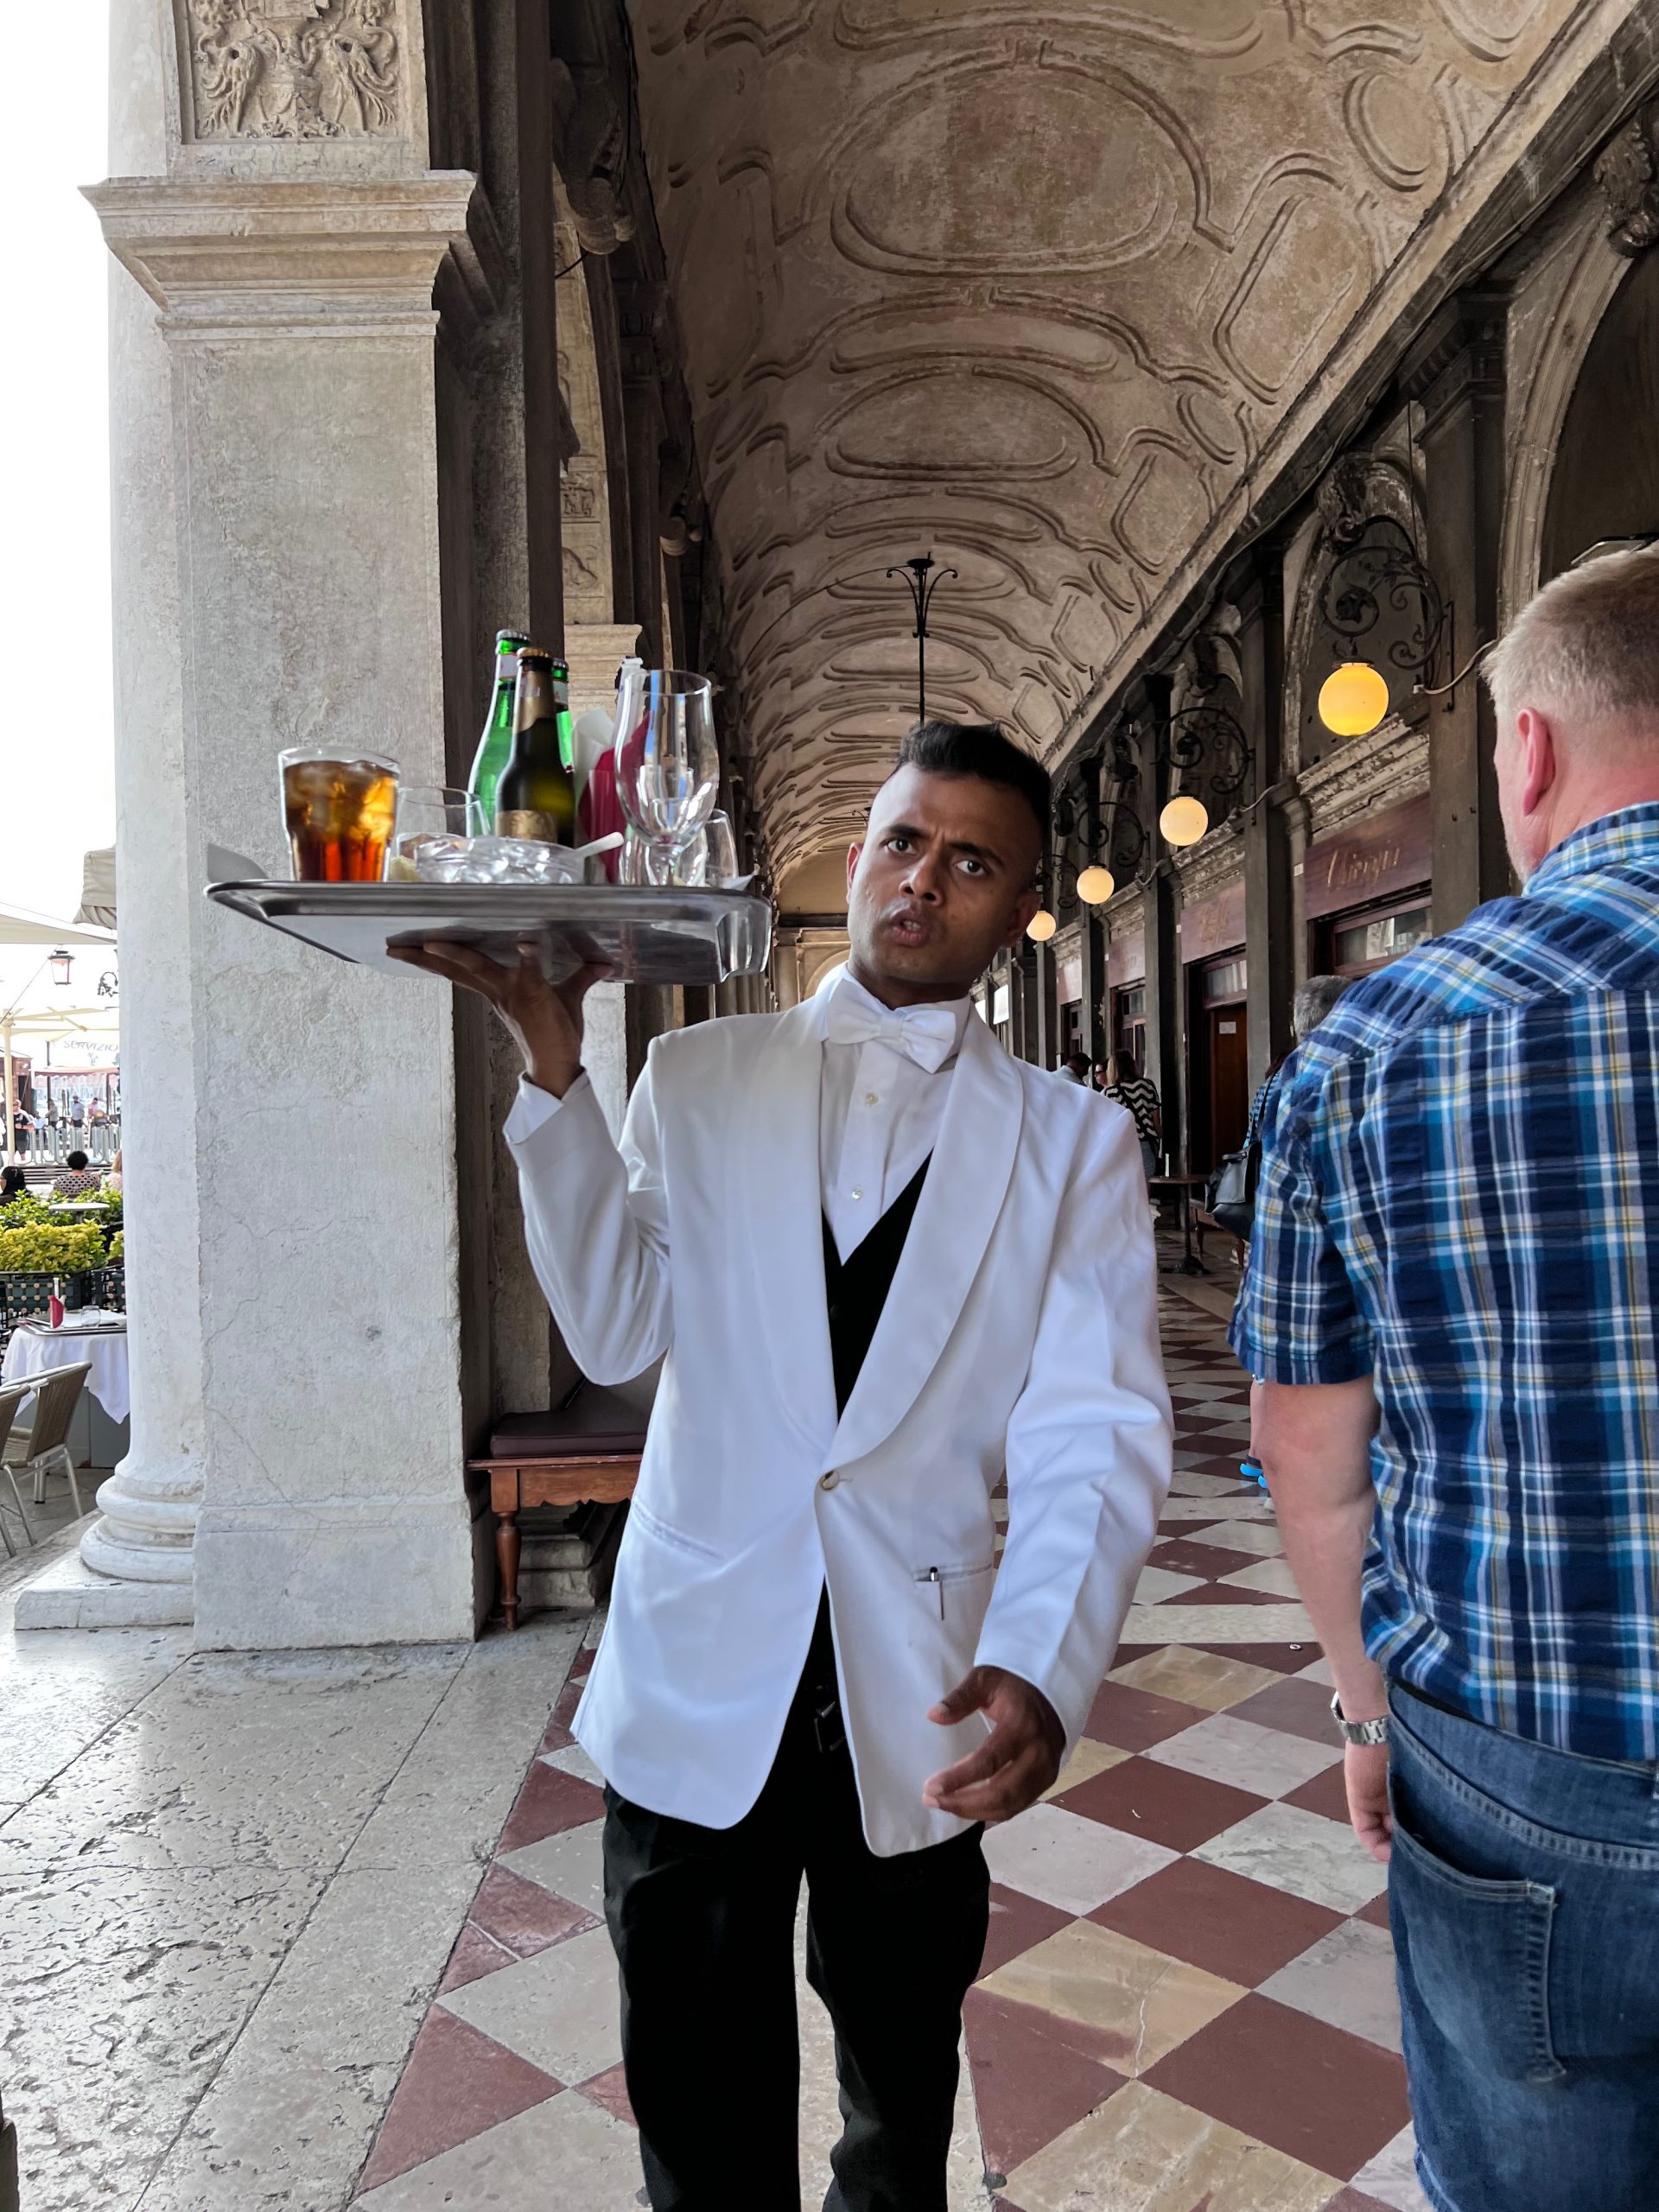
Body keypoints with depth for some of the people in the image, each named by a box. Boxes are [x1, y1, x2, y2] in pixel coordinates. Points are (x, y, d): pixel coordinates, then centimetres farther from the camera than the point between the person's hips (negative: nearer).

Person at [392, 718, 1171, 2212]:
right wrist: (556, 1074, -15)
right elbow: (616, 1333, -8)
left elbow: (1095, 1434, -10)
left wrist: (1044, 1670, -26)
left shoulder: (1075, 1146, -1)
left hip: (920, 1704, 1)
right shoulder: (699, 1077, 2)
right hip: (696, 1687, 0)